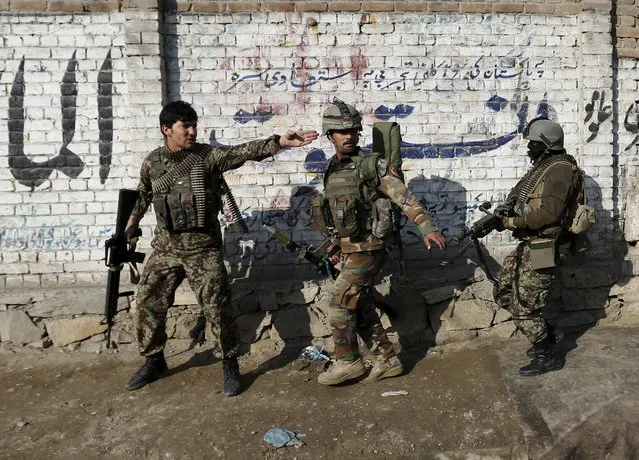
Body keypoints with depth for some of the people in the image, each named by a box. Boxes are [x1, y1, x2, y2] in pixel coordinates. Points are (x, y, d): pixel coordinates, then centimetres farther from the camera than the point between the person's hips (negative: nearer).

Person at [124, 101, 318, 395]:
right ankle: (154, 362, 28)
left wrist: (279, 142, -32)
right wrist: (130, 227, 30)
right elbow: (142, 198, 20)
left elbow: (243, 151, -19)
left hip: (203, 249, -3)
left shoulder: (208, 156, -6)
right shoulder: (152, 163, 3)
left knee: (217, 308, -4)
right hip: (165, 248, 4)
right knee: (148, 304, 7)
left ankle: (230, 365, 14)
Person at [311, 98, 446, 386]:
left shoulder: (372, 165, -11)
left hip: (368, 250, -8)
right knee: (362, 309, 12)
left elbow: (405, 198, -17)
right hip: (350, 251, 8)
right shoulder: (332, 171, 11)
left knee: (340, 306, -5)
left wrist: (427, 227, -26)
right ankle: (387, 361, 24)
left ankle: (348, 362, 12)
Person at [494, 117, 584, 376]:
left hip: (545, 248, -10)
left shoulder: (560, 169, -16)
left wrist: (513, 222, -17)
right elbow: (521, 197, 15)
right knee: (504, 294, 14)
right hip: (530, 245, 10)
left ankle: (548, 356, 14)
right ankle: (546, 333, 27)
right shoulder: (544, 167, 16)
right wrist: (506, 209, -6)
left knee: (524, 305, -3)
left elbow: (549, 213, -26)